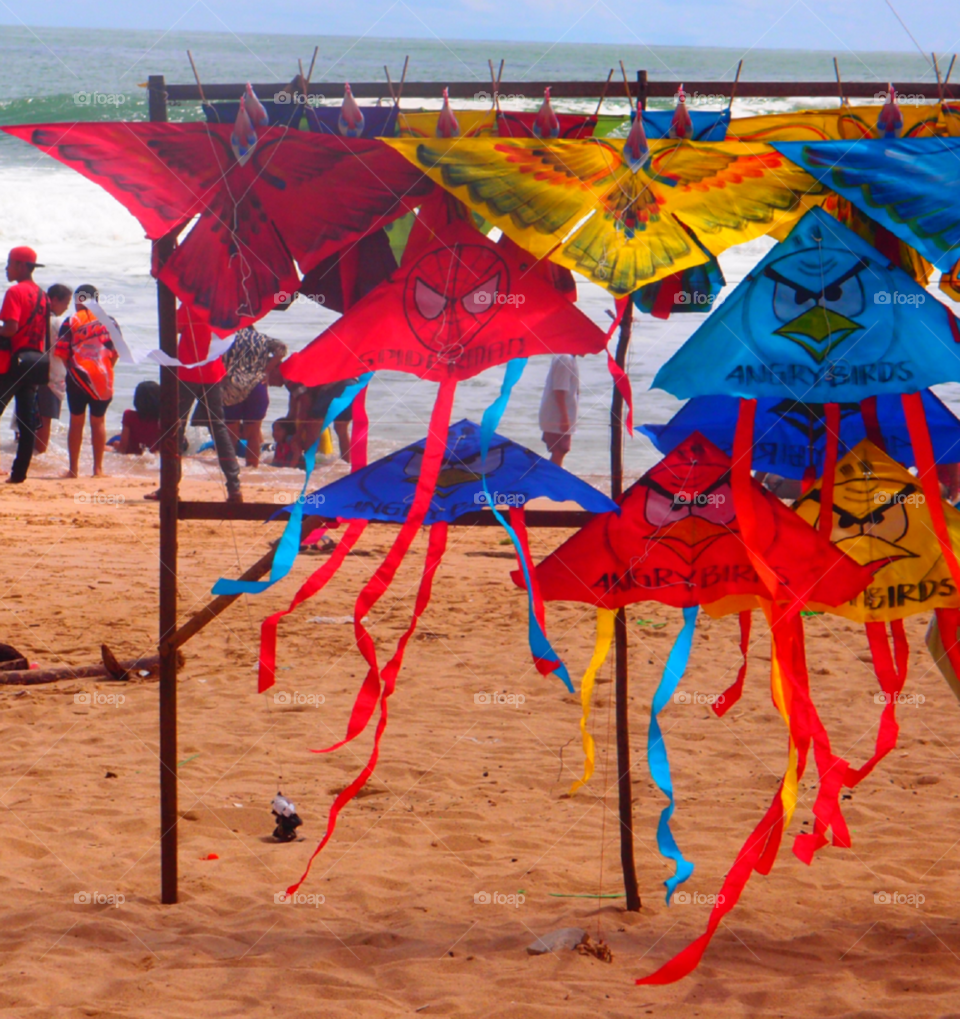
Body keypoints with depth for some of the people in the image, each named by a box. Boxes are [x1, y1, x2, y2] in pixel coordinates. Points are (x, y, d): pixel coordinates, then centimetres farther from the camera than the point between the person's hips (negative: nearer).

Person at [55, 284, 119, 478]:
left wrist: (70, 367, 10)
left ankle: (74, 469, 8)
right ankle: (98, 468, 11)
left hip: (77, 376, -1)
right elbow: (116, 352, 2)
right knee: (98, 421, 11)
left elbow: (61, 353, -6)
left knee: (76, 422, 7)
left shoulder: (71, 322, -4)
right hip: (102, 378, 1)